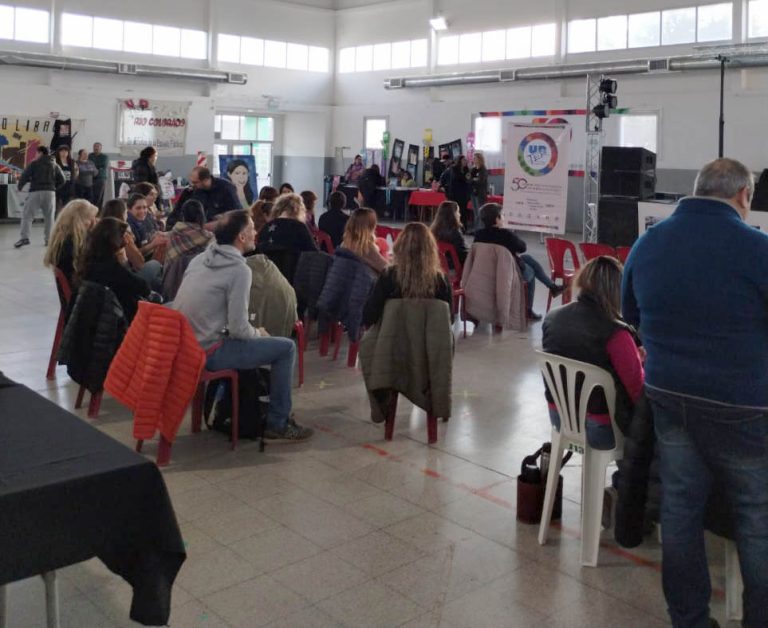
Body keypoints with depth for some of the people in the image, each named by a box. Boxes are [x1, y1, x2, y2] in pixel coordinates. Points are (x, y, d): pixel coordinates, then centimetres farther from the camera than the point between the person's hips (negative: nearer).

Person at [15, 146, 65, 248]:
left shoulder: (34, 164, 0)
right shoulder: (54, 165, 12)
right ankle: (49, 239, 10)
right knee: (49, 217, 13)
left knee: (27, 216, 2)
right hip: (50, 193, 3)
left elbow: (24, 176, -5)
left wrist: (20, 186, 11)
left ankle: (24, 237, -10)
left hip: (36, 192, -3)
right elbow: (62, 180, 11)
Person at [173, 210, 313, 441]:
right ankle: (278, 423, 8)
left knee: (249, 340, 29)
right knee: (286, 348, 0)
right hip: (207, 352, -9)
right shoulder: (239, 269, -15)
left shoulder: (200, 258, 9)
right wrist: (258, 333, 4)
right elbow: (238, 329, -19)